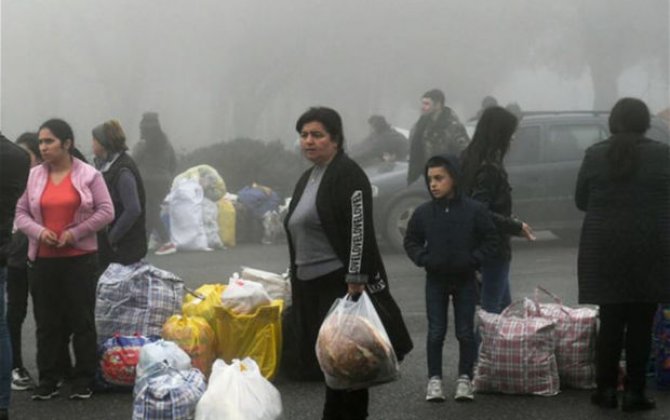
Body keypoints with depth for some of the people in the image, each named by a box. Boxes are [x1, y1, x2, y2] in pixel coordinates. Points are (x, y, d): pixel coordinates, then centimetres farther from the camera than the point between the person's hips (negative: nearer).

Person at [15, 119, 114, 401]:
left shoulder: (88, 175, -2)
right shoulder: (34, 176, 6)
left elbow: (105, 211, -3)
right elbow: (21, 212, 8)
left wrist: (75, 232, -12)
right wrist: (39, 231, -11)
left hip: (79, 258, -3)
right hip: (42, 259, 3)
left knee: (81, 320, 3)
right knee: (46, 322, 7)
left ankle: (83, 381, 12)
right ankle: (48, 381, 15)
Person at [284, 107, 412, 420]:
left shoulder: (347, 174, -10)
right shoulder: (306, 180, 17)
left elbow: (359, 230, -18)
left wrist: (356, 281, -23)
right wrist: (295, 282, 22)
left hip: (341, 283, -8)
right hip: (311, 286, 8)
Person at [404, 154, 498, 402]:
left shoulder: (474, 210, -10)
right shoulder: (423, 212, -4)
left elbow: (491, 240, -3)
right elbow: (411, 241, 7)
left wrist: (474, 259, -14)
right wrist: (423, 259, -8)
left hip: (465, 280, -1)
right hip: (435, 280, 1)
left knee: (465, 332, 5)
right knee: (435, 333, 4)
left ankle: (465, 379, 15)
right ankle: (434, 380, 11)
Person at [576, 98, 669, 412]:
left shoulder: (595, 155, -3)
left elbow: (581, 201, 5)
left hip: (605, 250, 1)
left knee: (610, 321, 10)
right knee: (640, 323, 5)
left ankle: (606, 388, 11)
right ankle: (634, 391, 7)